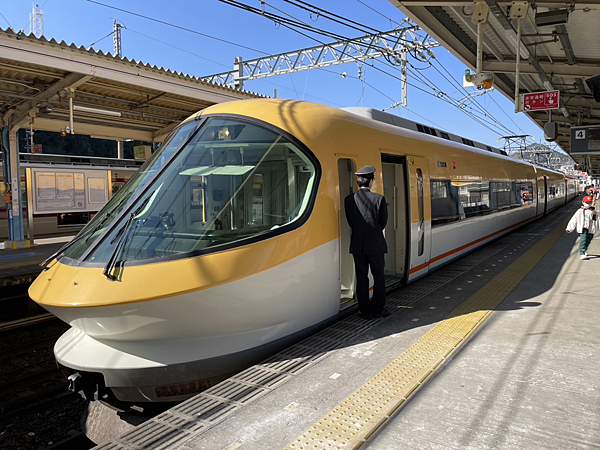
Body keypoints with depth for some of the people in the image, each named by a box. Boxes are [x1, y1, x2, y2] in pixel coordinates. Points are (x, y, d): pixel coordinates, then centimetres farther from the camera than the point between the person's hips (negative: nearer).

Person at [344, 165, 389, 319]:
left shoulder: (349, 199, -4)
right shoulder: (379, 199, -11)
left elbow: (350, 222, 3)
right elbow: (383, 222, -1)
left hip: (357, 245, 3)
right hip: (375, 244, -2)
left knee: (361, 278, 10)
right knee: (379, 277, 12)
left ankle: (365, 311, 16)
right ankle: (378, 309, 19)